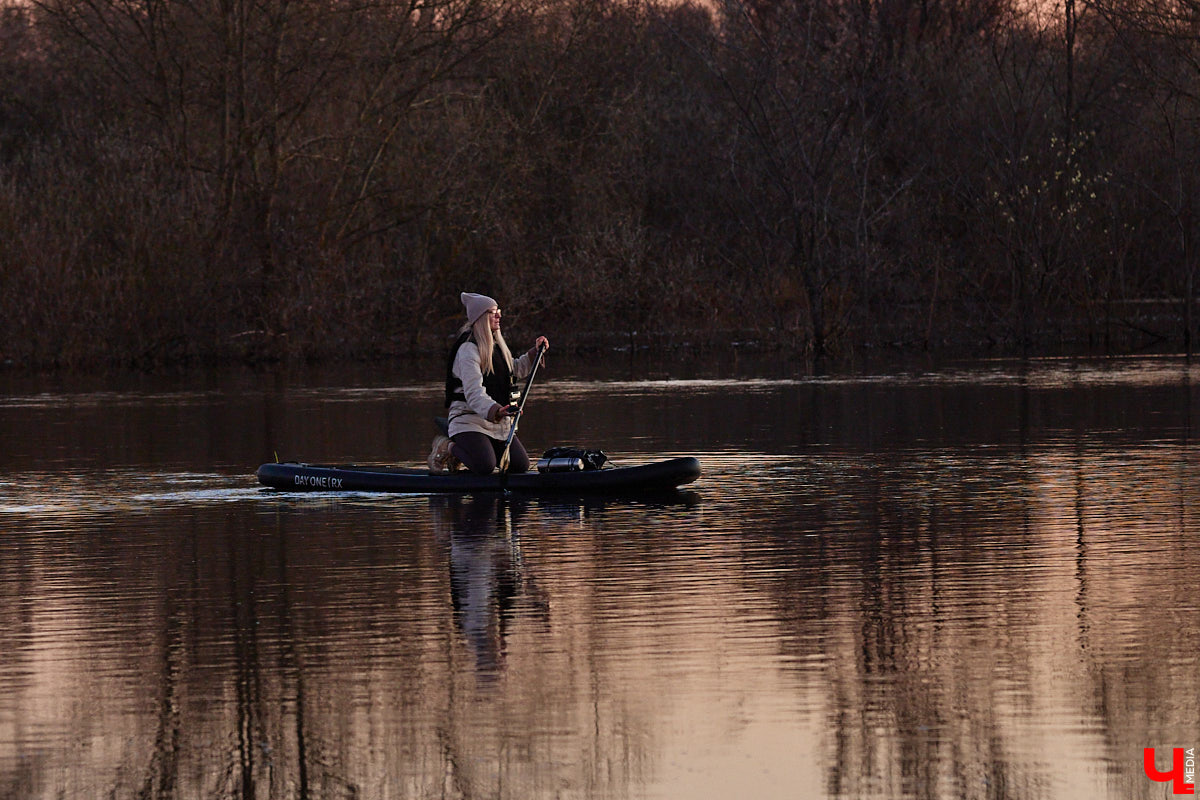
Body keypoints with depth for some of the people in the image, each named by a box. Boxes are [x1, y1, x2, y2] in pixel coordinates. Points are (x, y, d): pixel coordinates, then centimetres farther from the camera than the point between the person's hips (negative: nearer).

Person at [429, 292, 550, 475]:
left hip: (499, 425, 9)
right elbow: (473, 392, -27)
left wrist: (535, 352, 19)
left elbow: (516, 370, 33)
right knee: (485, 467, -28)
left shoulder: (497, 345, 14)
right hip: (470, 420, -9)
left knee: (521, 465, -2)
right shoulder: (468, 350, -15)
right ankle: (448, 448, 2)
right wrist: (494, 410, -43)